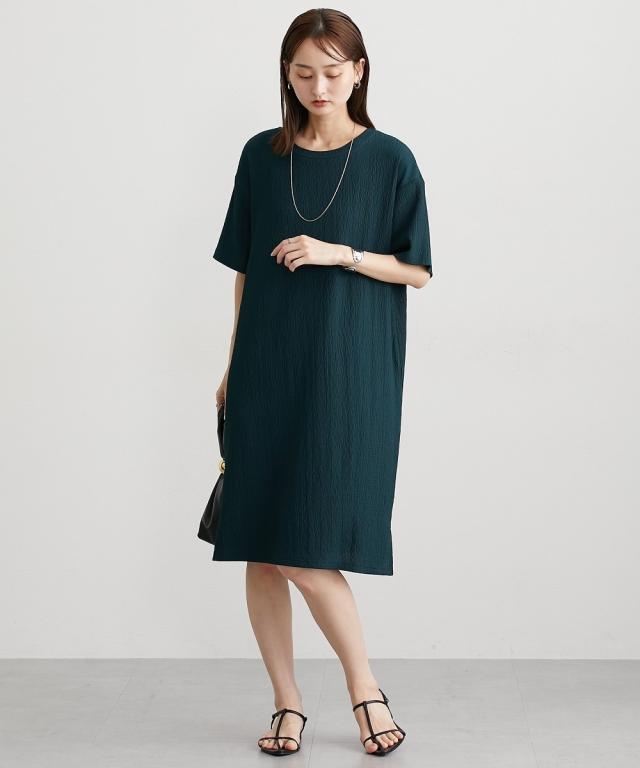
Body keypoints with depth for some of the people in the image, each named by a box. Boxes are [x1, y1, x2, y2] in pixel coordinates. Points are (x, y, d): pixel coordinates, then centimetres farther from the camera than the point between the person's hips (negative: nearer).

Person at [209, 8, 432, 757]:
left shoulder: (389, 160, -1)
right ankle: (287, 701, 18)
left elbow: (417, 270, 0)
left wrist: (339, 254, -15)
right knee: (261, 551, 3)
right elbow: (245, 268, 12)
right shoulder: (261, 156, 8)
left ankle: (364, 687, 14)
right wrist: (233, 366, 11)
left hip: (348, 372, -3)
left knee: (303, 549, -8)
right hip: (267, 369, 4)